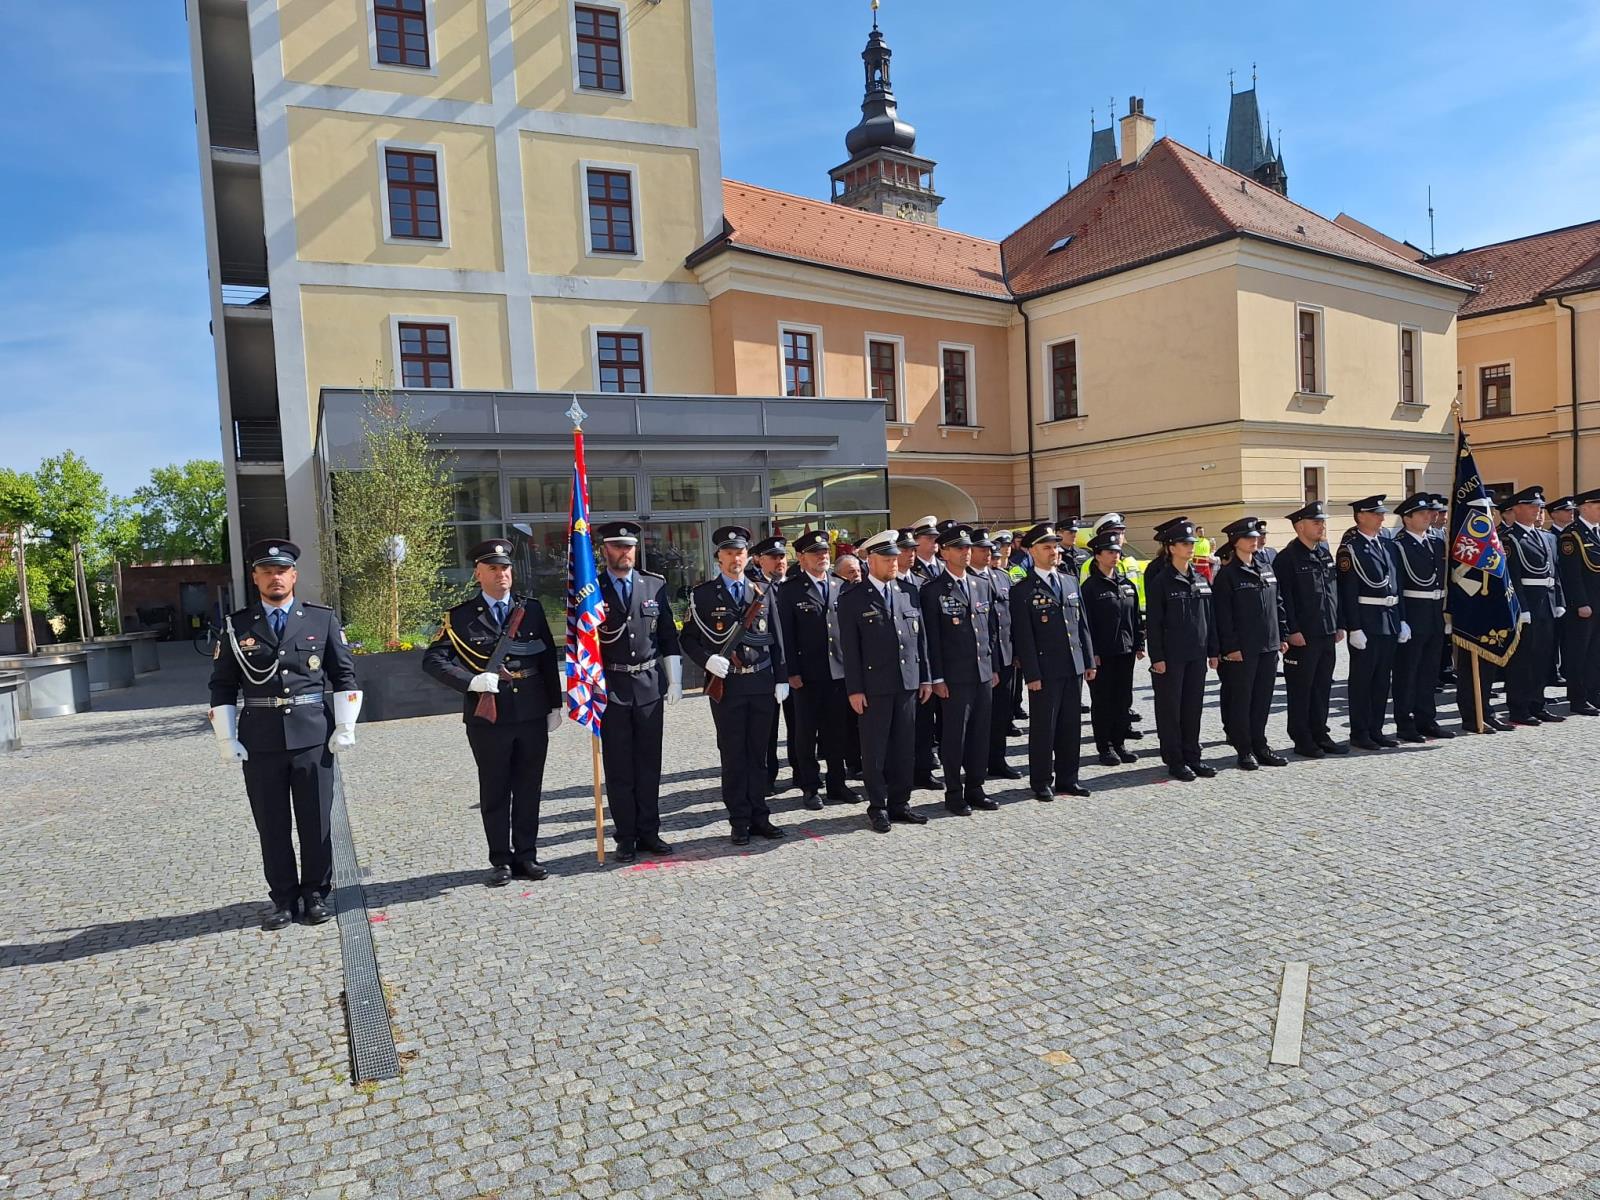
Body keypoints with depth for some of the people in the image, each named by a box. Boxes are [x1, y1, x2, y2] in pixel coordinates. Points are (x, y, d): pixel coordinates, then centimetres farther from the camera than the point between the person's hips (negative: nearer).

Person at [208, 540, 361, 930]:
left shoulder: (322, 619, 5)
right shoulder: (237, 626, 6)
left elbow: (345, 675, 7)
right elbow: (222, 686, 7)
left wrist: (346, 727, 0)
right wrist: (226, 740, 1)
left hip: (313, 736, 0)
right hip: (260, 741, 1)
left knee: (316, 821, 6)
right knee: (272, 826, 8)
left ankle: (316, 895, 20)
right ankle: (283, 898, 21)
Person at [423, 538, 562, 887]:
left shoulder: (533, 609, 7)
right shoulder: (460, 617, 0)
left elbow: (549, 660, 9)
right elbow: (433, 661, -7)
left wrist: (554, 706, 7)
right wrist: (472, 681, -20)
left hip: (532, 715, 2)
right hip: (488, 718, -2)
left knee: (529, 789, 10)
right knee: (494, 792, 8)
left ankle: (526, 855, 22)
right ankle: (501, 861, 19)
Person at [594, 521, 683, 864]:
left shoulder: (655, 586, 6)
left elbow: (669, 636, 9)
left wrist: (675, 680, 4)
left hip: (650, 685, 2)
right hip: (611, 688, -2)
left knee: (649, 764, 9)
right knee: (619, 768, 5)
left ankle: (649, 832, 20)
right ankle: (626, 837, 14)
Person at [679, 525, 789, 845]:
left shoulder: (763, 591, 8)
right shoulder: (703, 594, 0)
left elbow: (776, 639, 8)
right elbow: (688, 638, 1)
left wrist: (781, 679, 4)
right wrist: (707, 660, -16)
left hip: (762, 683, 3)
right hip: (726, 684, -2)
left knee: (758, 754, 11)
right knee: (733, 756, 4)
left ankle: (759, 816, 21)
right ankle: (740, 821, 14)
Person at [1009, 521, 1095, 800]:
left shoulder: (1071, 580, 12)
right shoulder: (1022, 590, -6)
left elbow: (1082, 623, 14)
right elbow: (1024, 637, -9)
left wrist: (1089, 661, 11)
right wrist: (1032, 675, -13)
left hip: (1074, 667, 5)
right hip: (1045, 670, -5)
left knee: (1071, 725, 11)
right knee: (1043, 727, 3)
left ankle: (1067, 779, 23)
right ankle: (1041, 782, 14)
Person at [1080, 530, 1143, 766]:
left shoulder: (1127, 584, 10)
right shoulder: (1091, 587, -8)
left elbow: (1136, 616, 13)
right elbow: (1087, 622, -11)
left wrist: (1139, 644, 7)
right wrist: (1092, 653, -15)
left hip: (1125, 651, 6)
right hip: (1102, 654, -6)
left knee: (1124, 699, 10)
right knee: (1102, 700, 3)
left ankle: (1119, 743, 21)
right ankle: (1105, 747, 11)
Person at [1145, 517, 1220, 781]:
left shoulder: (1201, 580, 10)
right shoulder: (1161, 581, -8)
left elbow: (1210, 618, 14)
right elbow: (1153, 622, -10)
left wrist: (1213, 651, 11)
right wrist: (1157, 657, -14)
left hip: (1196, 655, 6)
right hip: (1171, 656, -6)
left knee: (1193, 707, 11)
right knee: (1170, 708, 2)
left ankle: (1192, 757, 20)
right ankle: (1174, 761, 10)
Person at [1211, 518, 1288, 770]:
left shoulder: (1266, 569, 12)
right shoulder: (1227, 574, -8)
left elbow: (1277, 604, 16)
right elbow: (1223, 615, -11)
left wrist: (1282, 636, 11)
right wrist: (1230, 647, -15)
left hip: (1269, 646, 6)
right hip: (1242, 650, -6)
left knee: (1263, 698, 11)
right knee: (1241, 699, 2)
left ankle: (1259, 744, 21)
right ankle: (1244, 749, 10)